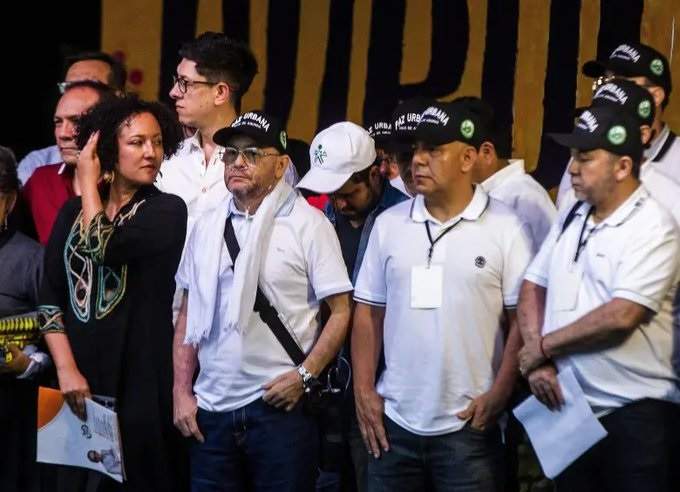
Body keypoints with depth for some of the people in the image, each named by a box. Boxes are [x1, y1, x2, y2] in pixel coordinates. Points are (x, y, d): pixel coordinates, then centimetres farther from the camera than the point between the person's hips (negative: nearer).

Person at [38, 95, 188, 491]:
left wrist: (89, 179, -7)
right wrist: (66, 369, -6)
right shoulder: (73, 211, 9)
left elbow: (103, 249, -20)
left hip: (140, 374, -4)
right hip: (79, 376, 4)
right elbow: (50, 296, 6)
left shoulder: (168, 210, -5)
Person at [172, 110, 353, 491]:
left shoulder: (308, 224, -3)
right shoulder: (208, 227, 11)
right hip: (212, 406, 4)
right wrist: (182, 392, 7)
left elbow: (341, 311, -5)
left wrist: (304, 375, -13)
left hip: (281, 405, -4)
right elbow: (189, 313, 14)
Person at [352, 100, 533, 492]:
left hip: (469, 426, -3)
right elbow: (369, 313, 10)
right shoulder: (389, 224, 8)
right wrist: (364, 390, 3)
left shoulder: (506, 228, -3)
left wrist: (499, 393, -10)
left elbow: (522, 319, -3)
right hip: (395, 422, 4)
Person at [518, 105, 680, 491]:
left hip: (633, 415, -7)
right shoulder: (571, 219, 11)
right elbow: (534, 288, 11)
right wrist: (538, 362, -5)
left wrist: (543, 347, -10)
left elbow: (621, 317, -21)